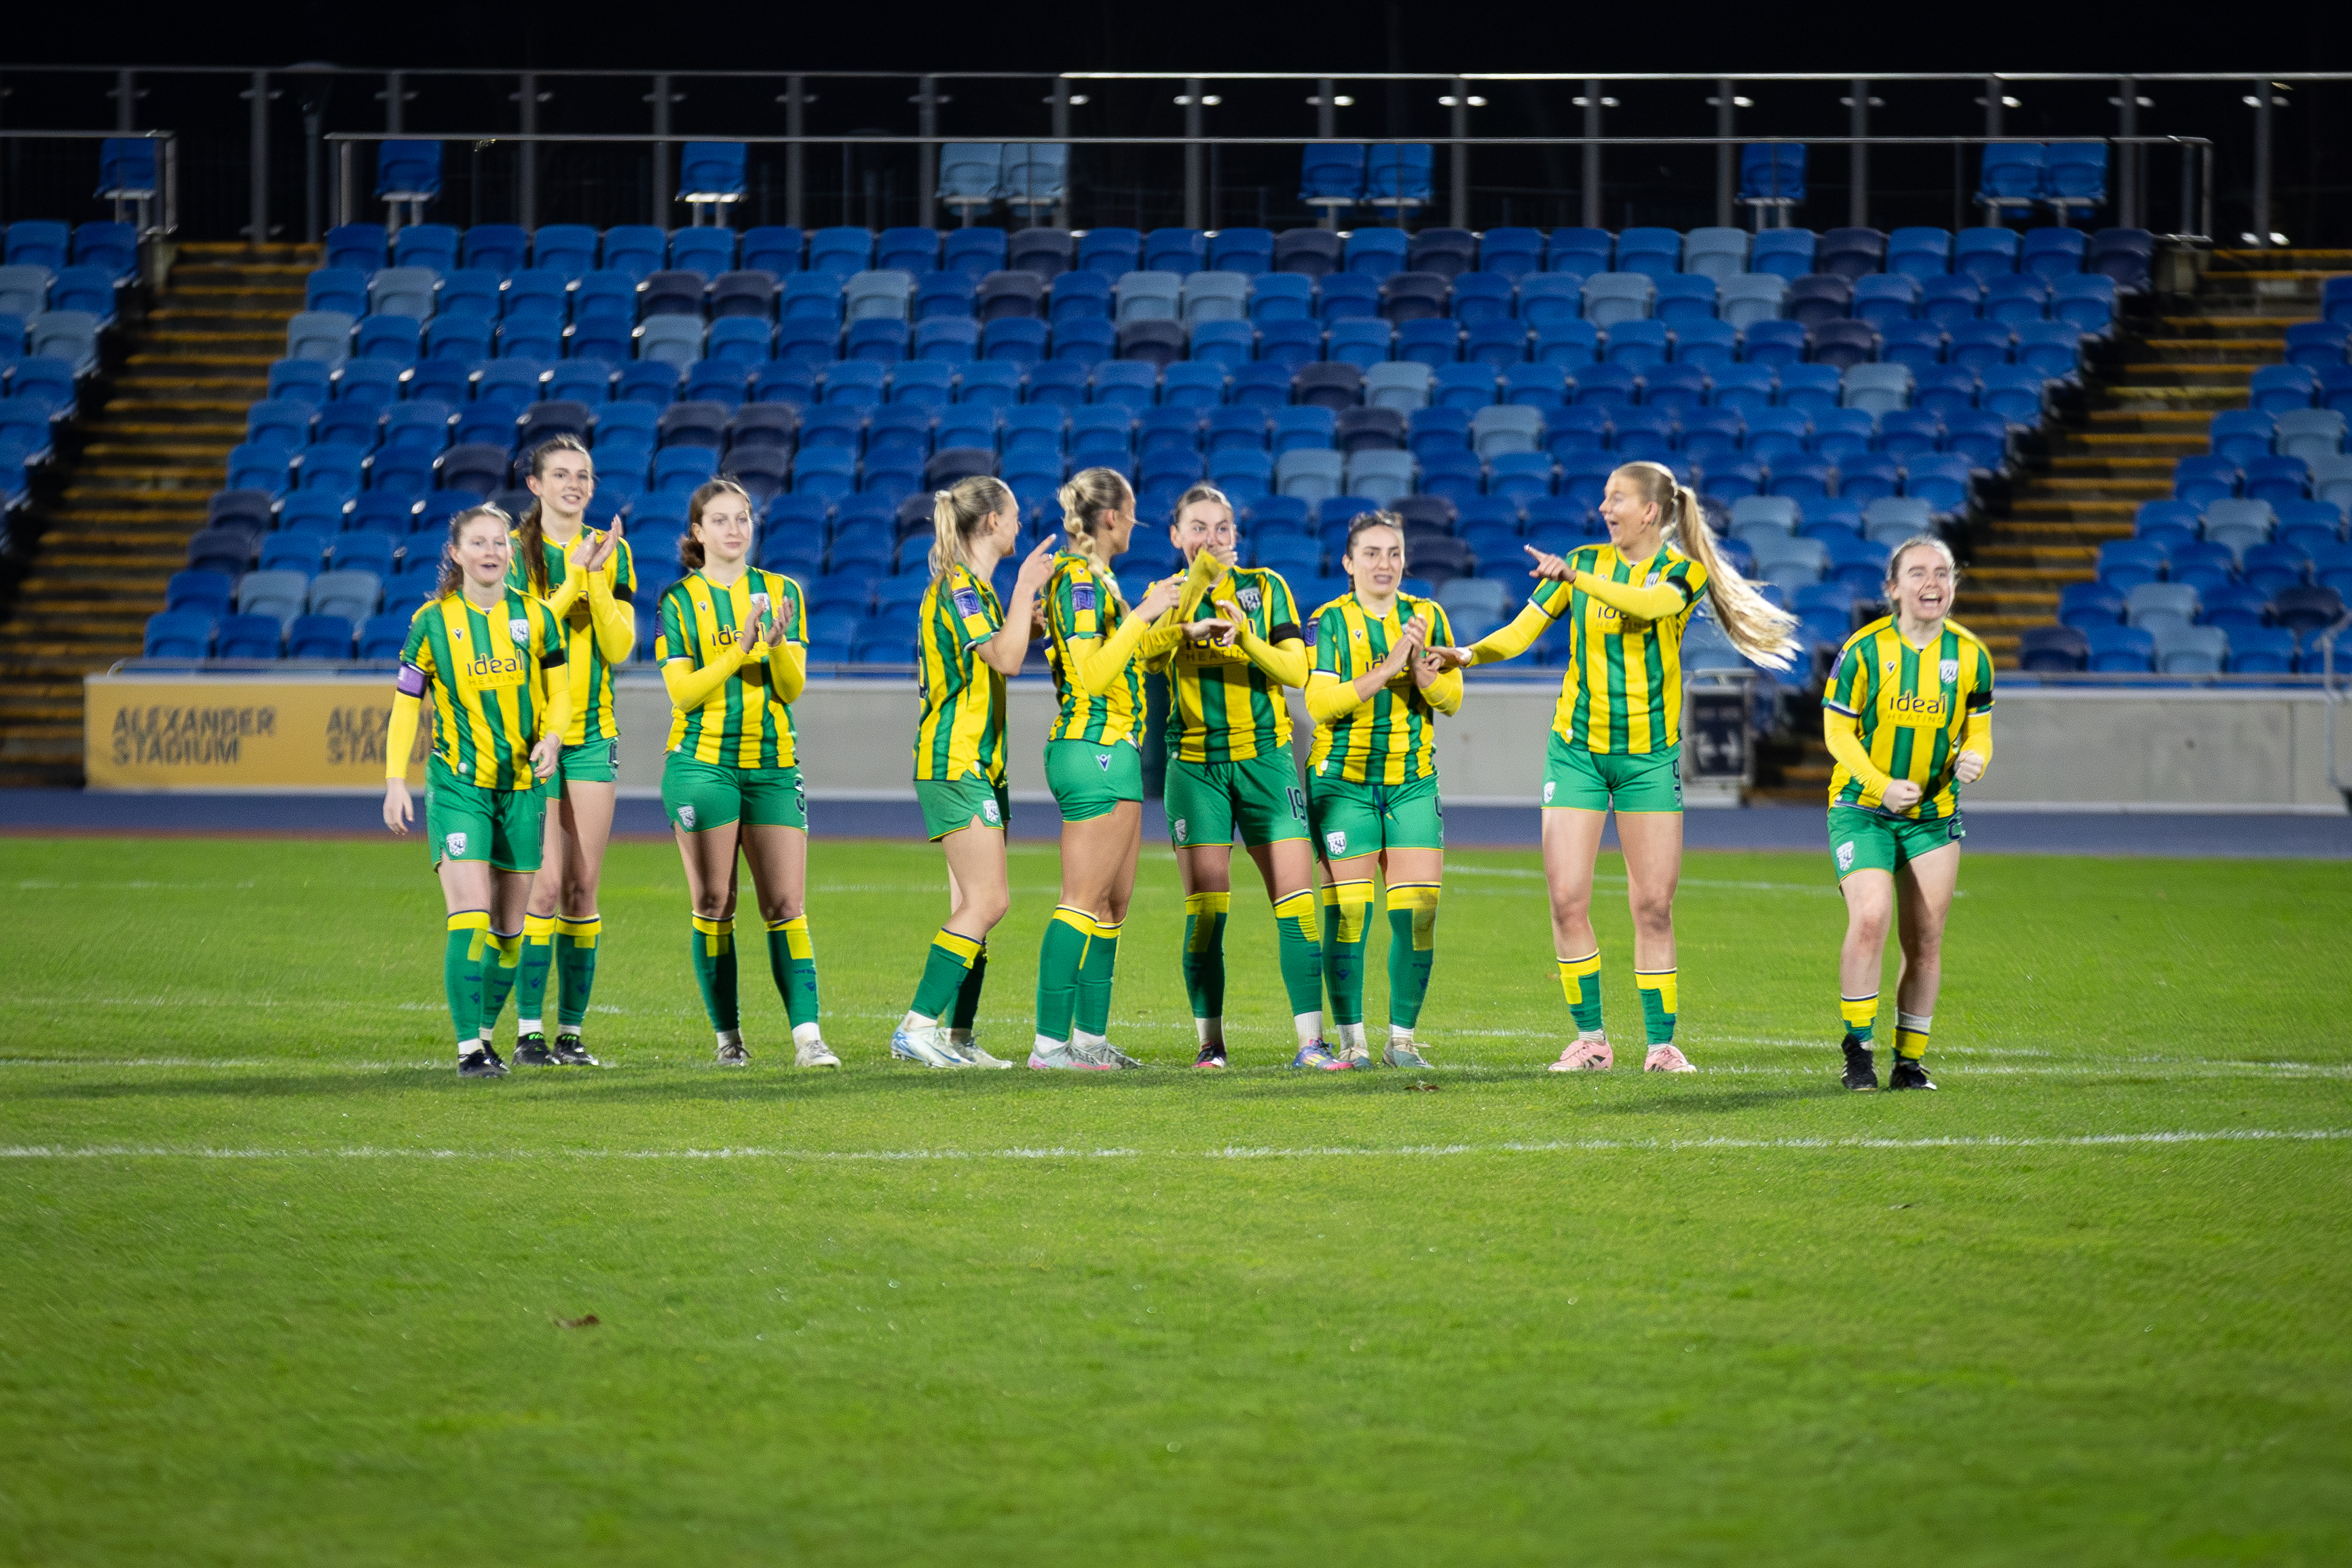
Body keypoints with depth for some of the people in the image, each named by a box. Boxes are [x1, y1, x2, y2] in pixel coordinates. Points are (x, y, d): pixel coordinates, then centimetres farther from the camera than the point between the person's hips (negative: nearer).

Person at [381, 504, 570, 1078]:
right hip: (458, 780, -3)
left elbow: (558, 690, 10)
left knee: (509, 926, 8)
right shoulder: (433, 621, -2)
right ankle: (469, 1048, -15)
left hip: (521, 783, 3)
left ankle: (486, 1033, 23)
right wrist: (395, 781, -5)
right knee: (470, 914, -16)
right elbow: (405, 704, 3)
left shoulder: (535, 616, 3)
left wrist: (553, 736, -11)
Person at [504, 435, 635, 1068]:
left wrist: (597, 581, -12)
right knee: (547, 883, -10)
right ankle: (529, 1028, -4)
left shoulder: (611, 552, 7)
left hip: (592, 732, 4)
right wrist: (573, 578, -17)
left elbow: (619, 648, 1)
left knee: (583, 889, 3)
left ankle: (572, 1028, 8)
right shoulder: (515, 551, -2)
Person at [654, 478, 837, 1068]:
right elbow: (682, 693, -6)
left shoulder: (782, 593, 7)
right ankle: (727, 1035, 8)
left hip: (772, 762, 1)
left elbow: (793, 687, 1)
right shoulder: (679, 601, 2)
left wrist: (779, 645, -19)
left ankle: (807, 1035, -10)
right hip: (702, 761, -1)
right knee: (714, 903, 1)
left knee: (787, 904, -5)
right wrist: (739, 649, -18)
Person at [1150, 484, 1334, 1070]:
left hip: (1265, 756, 1)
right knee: (1205, 908, -4)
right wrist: (1199, 578, -29)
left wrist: (1248, 639, -19)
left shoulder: (1265, 587, 8)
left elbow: (1297, 670, -1)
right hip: (1196, 763, -1)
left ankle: (1310, 1040, -6)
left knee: (1295, 898, -6)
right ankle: (1210, 1041, 3)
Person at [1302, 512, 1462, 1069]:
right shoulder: (1331, 621, -3)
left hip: (1413, 781, 3)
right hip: (1343, 780, -3)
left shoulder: (1427, 617, 6)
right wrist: (1387, 668, -22)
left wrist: (1426, 676, -19)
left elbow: (1452, 699, 3)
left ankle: (1402, 1038, 6)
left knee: (1417, 912, -4)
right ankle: (1350, 1038, 3)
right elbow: (1320, 703, -14)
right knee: (1348, 912, -5)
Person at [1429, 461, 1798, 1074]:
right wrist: (1471, 653, -16)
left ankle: (1662, 1043, 6)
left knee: (1653, 906, -2)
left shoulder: (1684, 571, -4)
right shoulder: (1587, 562, 5)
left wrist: (1576, 578, -40)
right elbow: (1521, 631, 3)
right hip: (1576, 749, 2)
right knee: (1567, 898, -6)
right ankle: (1590, 1039, 4)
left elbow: (1646, 603, -27)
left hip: (1650, 757, -2)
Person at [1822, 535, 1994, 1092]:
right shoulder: (1865, 649, -11)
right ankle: (1857, 1048, -8)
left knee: (1926, 942, 4)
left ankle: (1910, 1061, 17)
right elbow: (1838, 731, -6)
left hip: (1933, 815, 4)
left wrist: (1973, 759, -16)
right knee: (1870, 917, -22)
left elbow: (1978, 731, 8)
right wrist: (1882, 784, -20)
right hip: (1862, 809, -4)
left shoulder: (1970, 655, -1)